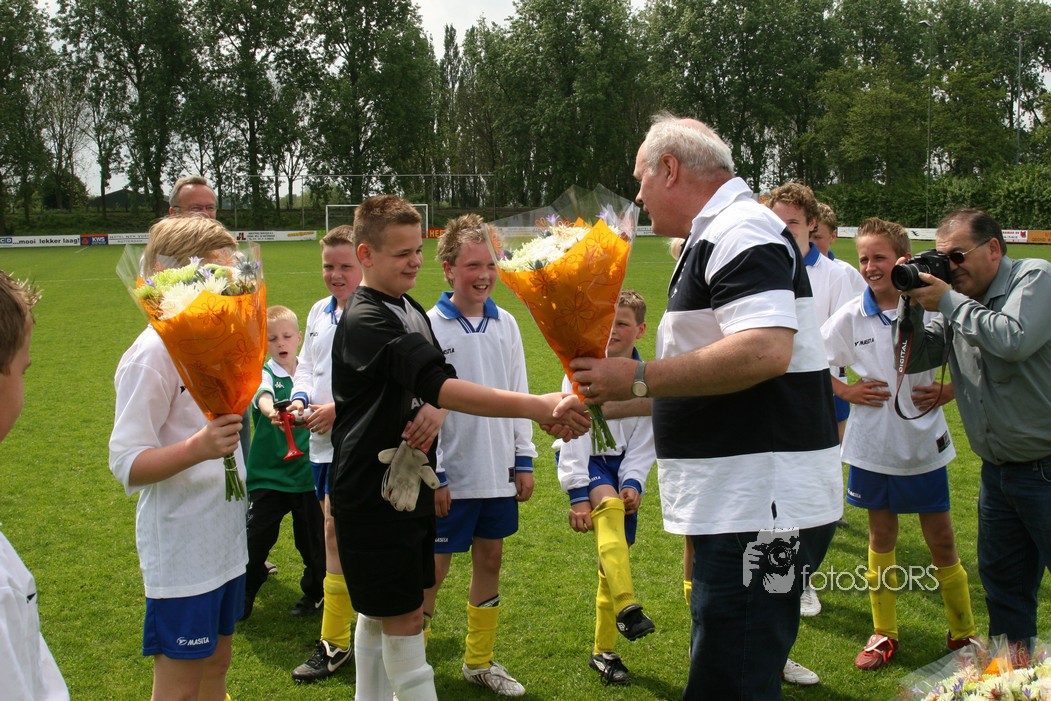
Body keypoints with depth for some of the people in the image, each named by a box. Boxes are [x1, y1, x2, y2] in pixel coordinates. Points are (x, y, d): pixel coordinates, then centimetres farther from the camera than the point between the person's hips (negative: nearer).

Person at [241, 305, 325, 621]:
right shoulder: (264, 374, -7)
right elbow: (262, 396, -31)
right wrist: (270, 412, -52)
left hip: (307, 473, 3)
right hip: (267, 475, -2)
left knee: (314, 539, 10)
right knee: (256, 539, 1)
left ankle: (313, 592, 32)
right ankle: (244, 595, 22)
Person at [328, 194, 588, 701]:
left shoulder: (413, 312, 9)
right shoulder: (365, 321, -21)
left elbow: (429, 387, 9)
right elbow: (438, 385, -33)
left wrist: (432, 416, -18)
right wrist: (536, 407, -43)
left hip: (409, 485, 9)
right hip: (373, 493, -9)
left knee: (380, 613, 19)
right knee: (404, 618, -2)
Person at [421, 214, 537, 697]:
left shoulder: (505, 324, 4)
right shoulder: (428, 326, -10)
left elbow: (518, 396, 10)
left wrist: (523, 461, 8)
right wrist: (431, 477, -12)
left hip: (498, 474, 5)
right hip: (451, 476, -5)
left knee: (489, 561, 14)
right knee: (432, 571, 2)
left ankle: (479, 662, 30)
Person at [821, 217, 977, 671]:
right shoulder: (850, 317, -4)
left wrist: (943, 394, -11)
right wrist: (848, 393, -5)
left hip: (925, 443, -1)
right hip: (873, 445, 1)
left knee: (941, 540, 6)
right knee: (881, 537, 12)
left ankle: (963, 634, 24)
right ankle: (883, 634, 25)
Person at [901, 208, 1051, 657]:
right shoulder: (958, 301, 8)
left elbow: (1015, 341, -27)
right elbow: (915, 359, 8)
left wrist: (948, 301, -17)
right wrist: (913, 306, -7)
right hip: (998, 469, 7)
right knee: (1002, 578, 17)